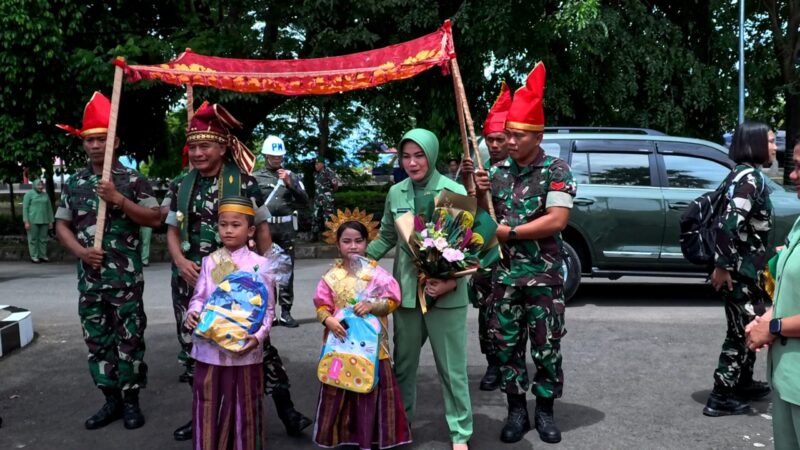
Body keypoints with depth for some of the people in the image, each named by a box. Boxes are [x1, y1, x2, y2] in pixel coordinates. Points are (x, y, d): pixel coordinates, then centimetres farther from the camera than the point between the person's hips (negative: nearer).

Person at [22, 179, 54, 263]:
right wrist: (26, 221, -12)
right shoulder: (29, 194, -1)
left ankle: (43, 255, 10)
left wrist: (51, 221, 9)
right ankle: (34, 257, 3)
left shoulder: (45, 195, 12)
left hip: (44, 221, 4)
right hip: (33, 221, -4)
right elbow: (25, 208, -5)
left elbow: (49, 208, 14)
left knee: (43, 239, 4)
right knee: (33, 239, -1)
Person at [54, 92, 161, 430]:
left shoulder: (132, 179, -3)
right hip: (89, 278, 4)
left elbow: (154, 219, -7)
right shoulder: (74, 183, 9)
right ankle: (111, 399, 23)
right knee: (96, 340, 10)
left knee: (129, 339, 4)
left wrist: (118, 199, -18)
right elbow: (61, 225, 10)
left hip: (126, 277, -4)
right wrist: (80, 251, -8)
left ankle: (131, 400, 16)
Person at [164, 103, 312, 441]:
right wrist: (180, 261, -8)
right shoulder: (180, 186, 7)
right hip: (191, 279, 4)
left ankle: (286, 411, 7)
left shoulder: (244, 182, -4)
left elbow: (261, 229, 2)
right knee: (194, 346, 12)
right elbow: (172, 231, 11)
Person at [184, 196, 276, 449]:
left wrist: (258, 336, -16)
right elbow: (199, 297, 6)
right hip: (210, 347, 2)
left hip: (244, 349, -2)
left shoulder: (259, 265, -3)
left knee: (242, 407, 9)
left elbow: (268, 309, -2)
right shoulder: (209, 261, 4)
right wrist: (192, 314, -16)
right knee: (208, 405, 11)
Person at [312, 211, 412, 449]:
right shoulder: (331, 276, 1)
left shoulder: (376, 272, -4)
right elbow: (322, 306, 1)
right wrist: (328, 319, -18)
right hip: (342, 342, 1)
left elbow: (392, 301, -5)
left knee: (372, 387, 6)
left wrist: (371, 305, -20)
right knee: (339, 389, 9)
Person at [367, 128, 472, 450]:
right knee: (403, 361, 16)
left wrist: (453, 281, -18)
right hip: (406, 290, 4)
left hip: (446, 293, -3)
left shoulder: (455, 192, -7)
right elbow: (387, 237, 15)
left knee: (451, 366, 5)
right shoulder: (396, 193, 4)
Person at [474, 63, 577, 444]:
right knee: (507, 345, 8)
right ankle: (516, 410, 21)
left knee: (546, 347, 6)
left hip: (544, 276, -4)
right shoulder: (498, 172, 6)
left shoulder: (556, 170, -7)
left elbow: (556, 220, -18)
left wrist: (510, 231, -15)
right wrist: (479, 195, -8)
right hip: (505, 274, 4)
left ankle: (544, 410, 21)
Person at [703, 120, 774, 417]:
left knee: (749, 327, 20)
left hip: (745, 268, 10)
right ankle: (721, 398, 4)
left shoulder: (745, 174, 14)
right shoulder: (751, 177, -18)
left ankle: (743, 384, 33)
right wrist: (722, 266, -23)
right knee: (743, 331, -2)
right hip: (740, 270, -10)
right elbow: (729, 223, -26)